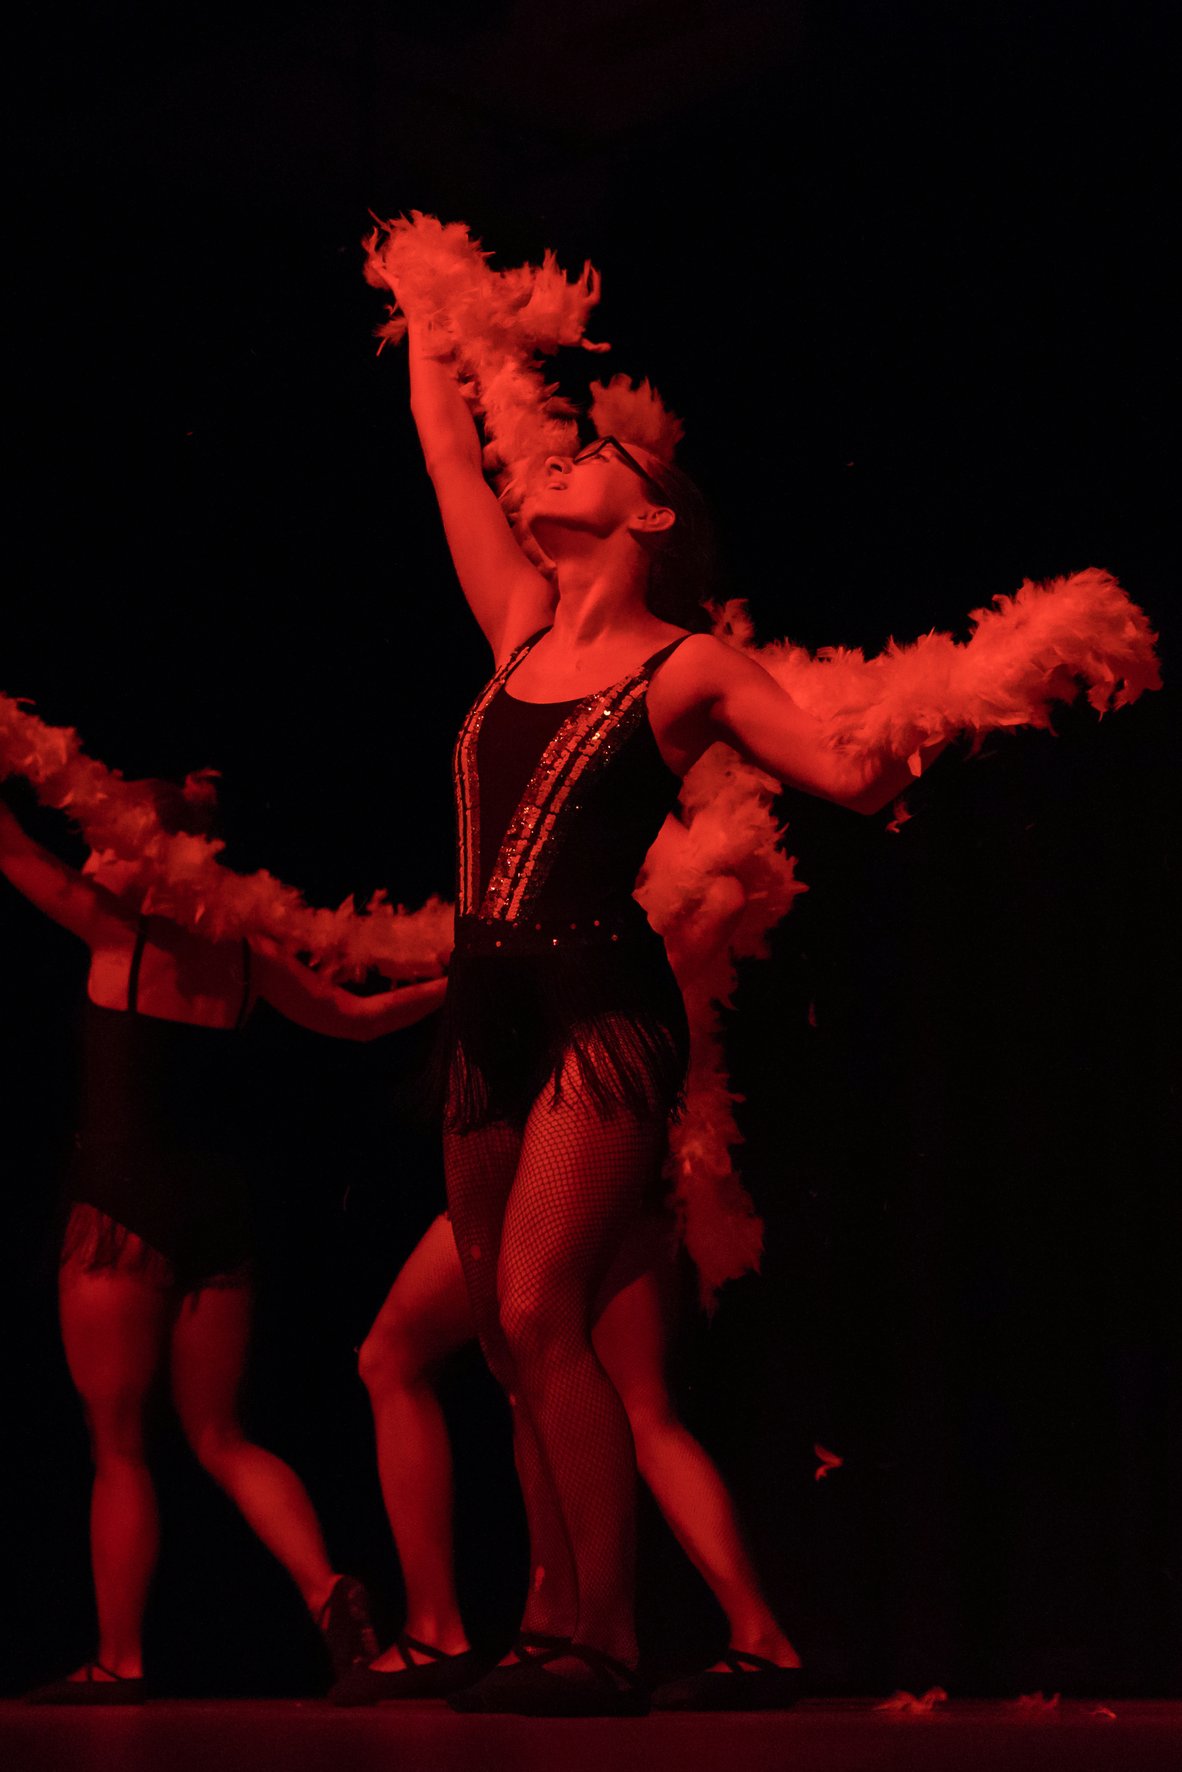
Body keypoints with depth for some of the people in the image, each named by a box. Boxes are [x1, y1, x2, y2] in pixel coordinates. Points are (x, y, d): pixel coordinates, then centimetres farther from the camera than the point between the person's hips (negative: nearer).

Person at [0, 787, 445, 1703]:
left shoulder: (119, 930, -6)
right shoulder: (244, 951, 10)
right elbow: (355, 1017, 20)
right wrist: (455, 984, 31)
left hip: (124, 1208, -6)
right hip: (221, 1213, 6)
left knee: (118, 1442, 3)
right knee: (220, 1435, 13)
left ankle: (119, 1660, 4)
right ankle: (326, 1587, -8)